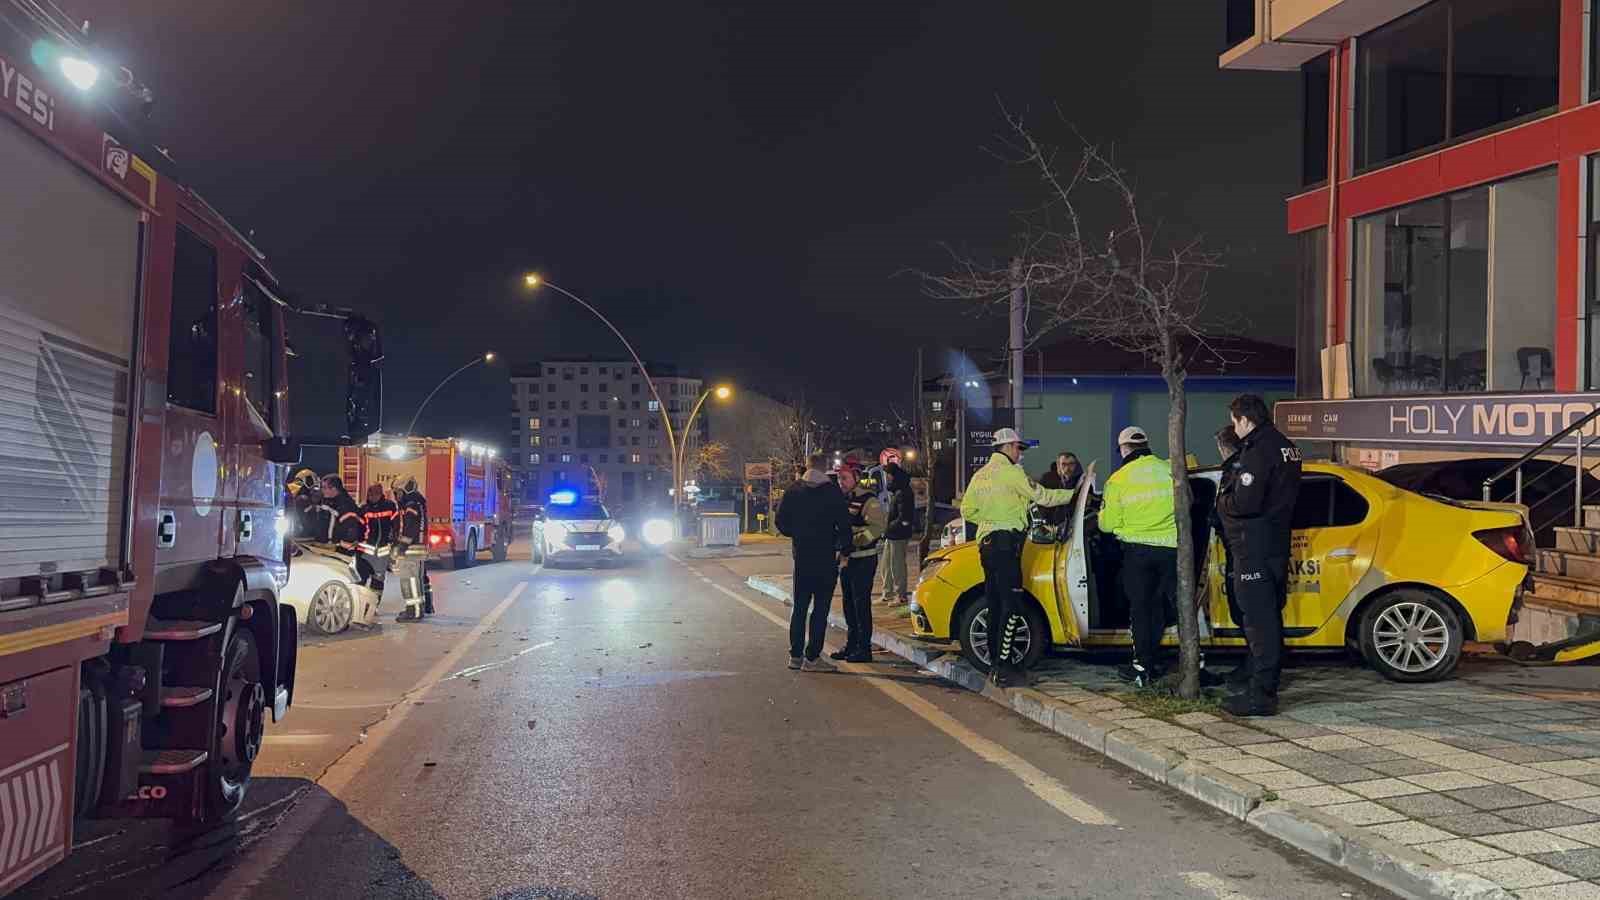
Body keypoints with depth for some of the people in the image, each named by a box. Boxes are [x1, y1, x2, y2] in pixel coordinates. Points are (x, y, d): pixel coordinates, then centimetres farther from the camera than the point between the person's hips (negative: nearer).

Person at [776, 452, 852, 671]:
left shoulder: (793, 490, 2)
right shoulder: (832, 491, -9)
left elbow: (781, 522, 3)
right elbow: (844, 524, -9)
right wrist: (843, 549, 5)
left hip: (801, 555, 4)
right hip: (825, 557, -4)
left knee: (799, 606, 13)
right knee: (821, 608, 0)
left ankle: (795, 655, 15)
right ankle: (812, 658, -2)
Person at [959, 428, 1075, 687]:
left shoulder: (980, 474, 17)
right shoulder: (1011, 472, -7)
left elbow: (967, 510, 17)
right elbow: (1042, 496, -6)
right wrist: (1073, 494, 6)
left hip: (985, 542, 9)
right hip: (1006, 542, -9)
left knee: (995, 605, 12)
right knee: (1012, 605, -10)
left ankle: (995, 662, 15)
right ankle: (1003, 667, -16)